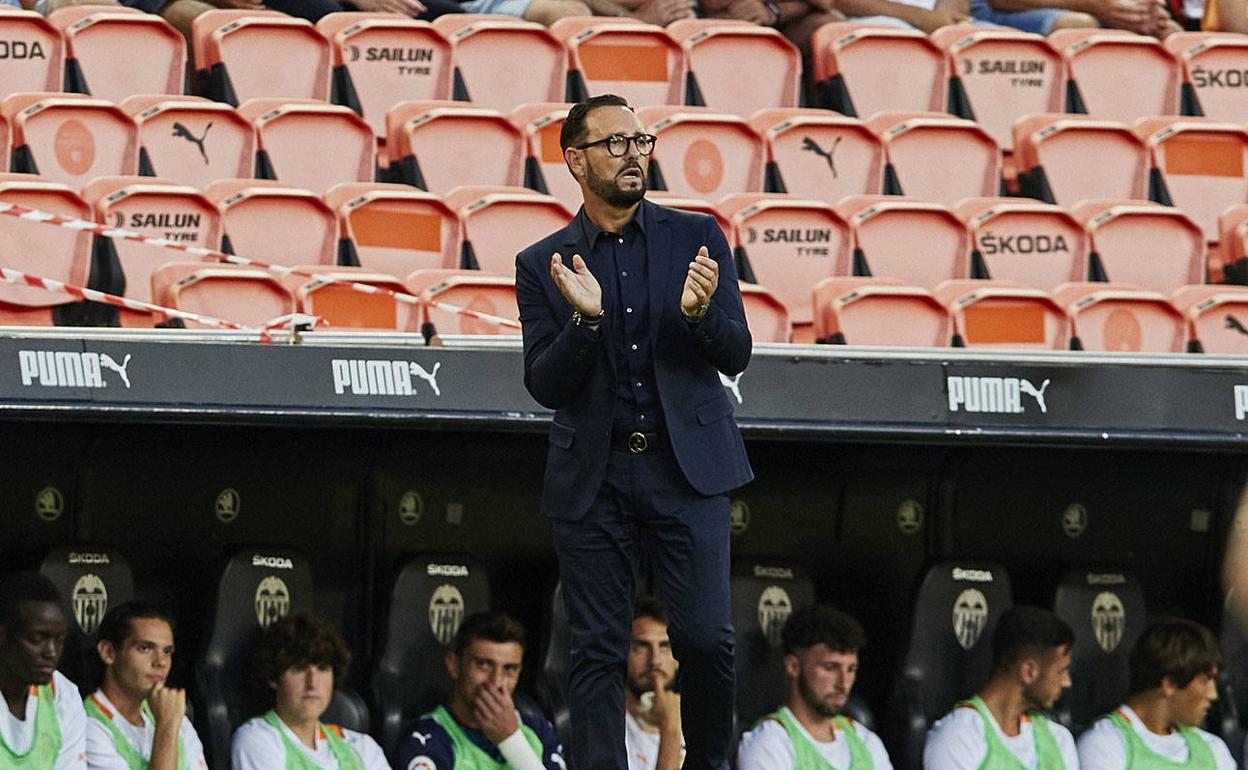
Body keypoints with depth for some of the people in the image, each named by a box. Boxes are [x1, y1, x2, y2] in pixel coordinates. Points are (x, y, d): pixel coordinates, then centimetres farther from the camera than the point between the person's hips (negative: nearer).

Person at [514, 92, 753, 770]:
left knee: (705, 638, -9)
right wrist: (584, 318, -18)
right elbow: (544, 386, -1)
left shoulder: (696, 239, 6)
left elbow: (736, 357, 3)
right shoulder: (542, 267, 5)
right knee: (596, 652, 0)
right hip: (592, 478, 0)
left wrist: (700, 311, -18)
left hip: (687, 468, 0)